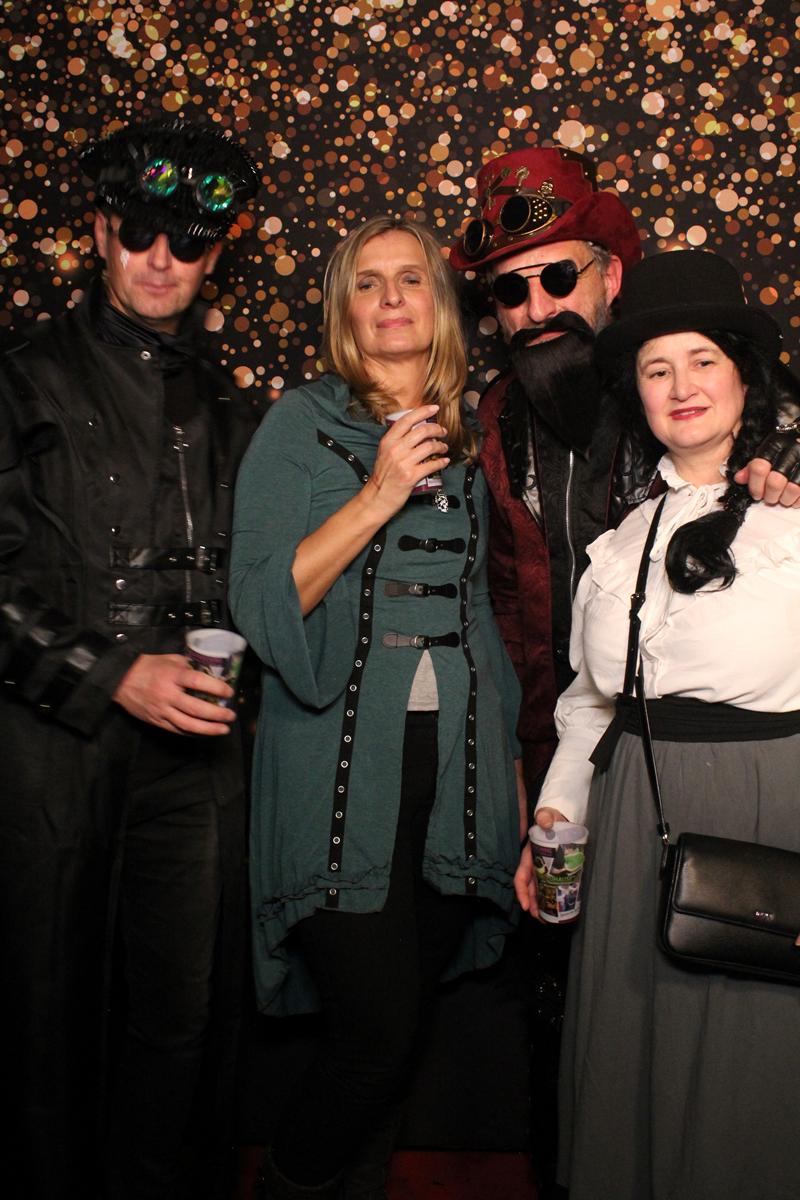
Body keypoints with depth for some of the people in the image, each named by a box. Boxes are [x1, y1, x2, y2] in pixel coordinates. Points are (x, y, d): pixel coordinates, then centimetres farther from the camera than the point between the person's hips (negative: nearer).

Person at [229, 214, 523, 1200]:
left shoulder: (465, 442, 13)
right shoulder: (300, 427, -1)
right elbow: (261, 604, -9)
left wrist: (511, 770, 14)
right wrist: (378, 496, -17)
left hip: (449, 769, 5)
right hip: (342, 773, -4)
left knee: (395, 1026, 12)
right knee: (381, 1029, -6)